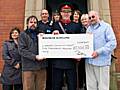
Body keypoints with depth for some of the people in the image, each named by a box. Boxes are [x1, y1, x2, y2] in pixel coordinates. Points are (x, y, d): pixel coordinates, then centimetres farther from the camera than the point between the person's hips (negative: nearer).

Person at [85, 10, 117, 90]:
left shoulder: (106, 26, -2)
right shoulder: (89, 29, 17)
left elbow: (113, 43, -12)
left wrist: (99, 52, -20)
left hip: (102, 62, -5)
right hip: (89, 62, 6)